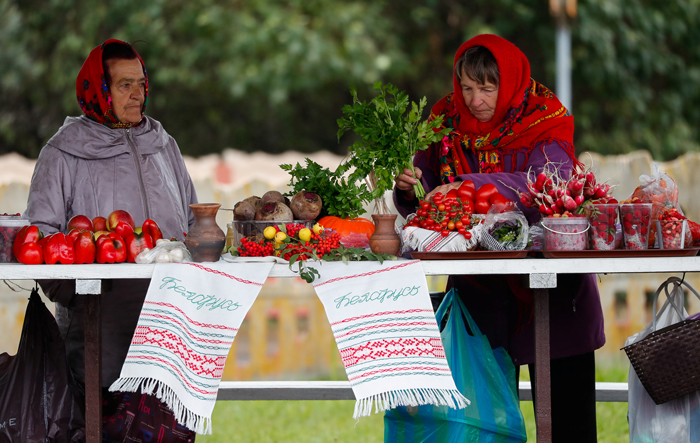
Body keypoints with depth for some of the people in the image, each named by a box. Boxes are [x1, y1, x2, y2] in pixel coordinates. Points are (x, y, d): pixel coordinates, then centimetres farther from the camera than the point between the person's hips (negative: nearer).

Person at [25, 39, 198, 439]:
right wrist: (68, 289, -13)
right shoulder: (65, 153, 7)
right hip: (99, 299, -3)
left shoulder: (163, 146, 20)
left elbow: (193, 220, 26)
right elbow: (41, 228, 2)